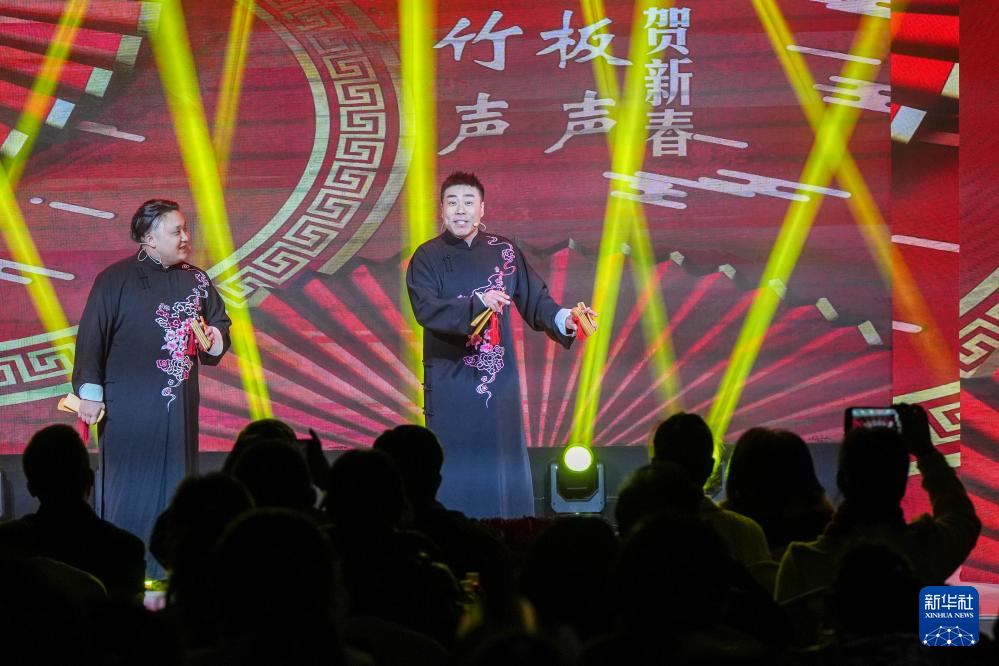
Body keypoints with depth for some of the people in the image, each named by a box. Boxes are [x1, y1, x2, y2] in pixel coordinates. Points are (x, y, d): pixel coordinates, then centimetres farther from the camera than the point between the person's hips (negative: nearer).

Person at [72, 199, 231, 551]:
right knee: (130, 489, -2)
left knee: (174, 487, 7)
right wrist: (90, 392, -10)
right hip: (129, 407, -5)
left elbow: (220, 321, 22)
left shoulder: (195, 280, 9)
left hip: (179, 406, 5)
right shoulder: (116, 280, -6)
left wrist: (215, 337, -2)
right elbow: (91, 336, -7)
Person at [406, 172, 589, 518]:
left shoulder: (504, 252, 6)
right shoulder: (427, 257, -1)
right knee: (454, 470, -2)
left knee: (501, 462, 3)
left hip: (498, 380, 2)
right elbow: (425, 308, -16)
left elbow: (534, 299, 0)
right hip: (450, 382, -2)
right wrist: (477, 303, -28)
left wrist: (562, 319, -20)